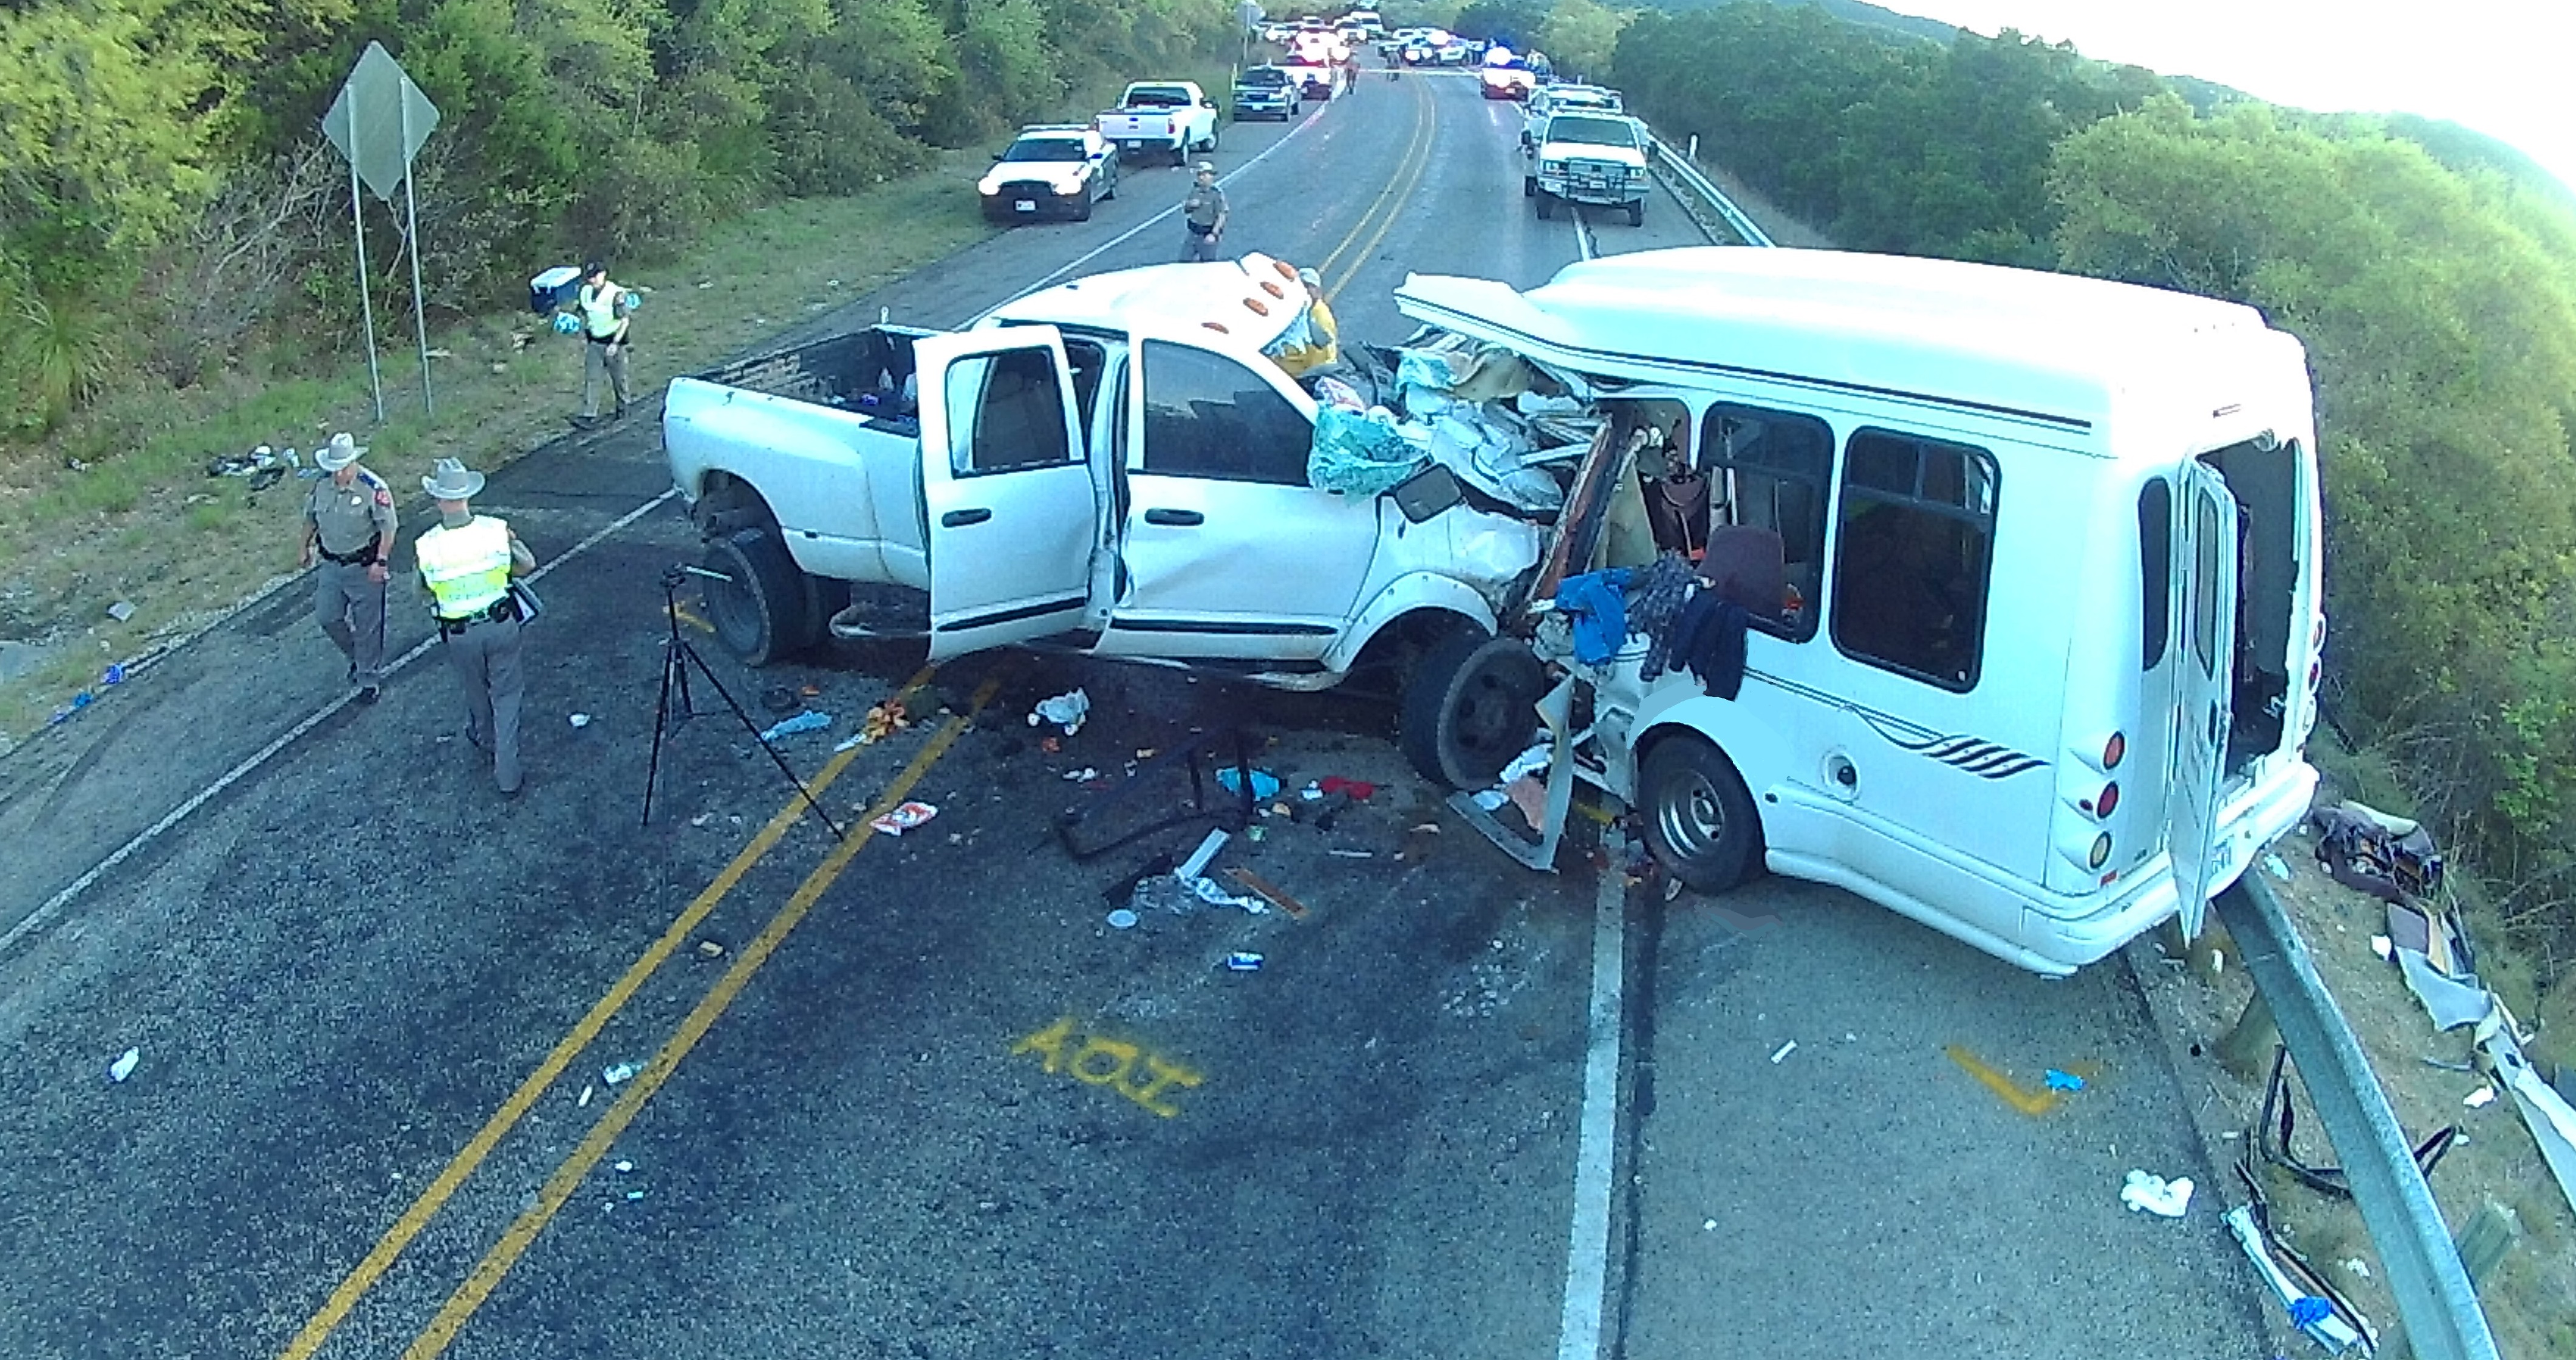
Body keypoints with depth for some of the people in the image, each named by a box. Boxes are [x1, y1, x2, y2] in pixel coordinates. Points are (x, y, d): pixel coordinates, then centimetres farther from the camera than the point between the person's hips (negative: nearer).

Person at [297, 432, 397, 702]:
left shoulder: (374, 489, -18)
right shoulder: (322, 487, 0)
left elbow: (388, 528, -16)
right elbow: (311, 517, 18)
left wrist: (381, 561, -21)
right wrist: (304, 547, 19)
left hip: (364, 567, -6)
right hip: (332, 565, 6)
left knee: (367, 627, 2)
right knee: (327, 617, 12)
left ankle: (369, 680, 15)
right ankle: (357, 657, 37)